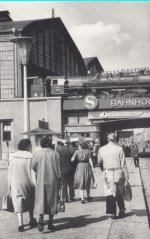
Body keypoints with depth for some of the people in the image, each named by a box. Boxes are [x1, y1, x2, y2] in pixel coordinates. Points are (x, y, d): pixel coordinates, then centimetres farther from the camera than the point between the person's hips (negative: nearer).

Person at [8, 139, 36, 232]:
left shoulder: (13, 156, -2)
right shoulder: (31, 157, -12)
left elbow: (10, 171, 2)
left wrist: (9, 184, 10)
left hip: (16, 183, 2)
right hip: (27, 183, -1)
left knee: (19, 203, 6)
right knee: (30, 202, 18)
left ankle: (21, 224, -2)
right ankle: (32, 221, 31)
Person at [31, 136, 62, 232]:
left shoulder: (38, 154, -5)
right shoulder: (55, 154, -6)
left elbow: (33, 166, 0)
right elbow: (58, 169, -5)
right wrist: (59, 180, 4)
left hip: (41, 181, 0)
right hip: (53, 181, 0)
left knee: (41, 200, 3)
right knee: (52, 201, 10)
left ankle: (41, 218, -20)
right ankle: (50, 223, 13)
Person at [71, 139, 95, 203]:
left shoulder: (77, 151, -6)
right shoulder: (88, 151, -3)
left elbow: (72, 160, -10)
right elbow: (90, 160, -6)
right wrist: (92, 168, -3)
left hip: (79, 166, -1)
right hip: (87, 166, 1)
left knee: (80, 184, 4)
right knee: (87, 183, 17)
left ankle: (82, 198, -5)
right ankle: (88, 197, 29)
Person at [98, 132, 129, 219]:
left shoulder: (102, 149, 0)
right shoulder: (119, 149, -6)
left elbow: (99, 162, 12)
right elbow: (123, 164, -5)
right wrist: (126, 176, 0)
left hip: (108, 174, 0)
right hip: (118, 173, 0)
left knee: (110, 193, 4)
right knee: (119, 193, 14)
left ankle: (113, 212, 2)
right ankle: (122, 211, 21)